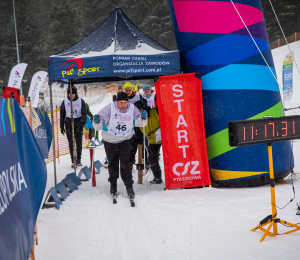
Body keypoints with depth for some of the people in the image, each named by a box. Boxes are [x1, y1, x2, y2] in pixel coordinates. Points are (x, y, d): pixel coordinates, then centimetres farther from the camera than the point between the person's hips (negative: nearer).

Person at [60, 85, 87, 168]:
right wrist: (62, 126, 6)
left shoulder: (81, 101, 0)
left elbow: (84, 113, -5)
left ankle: (78, 160, 18)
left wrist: (82, 122, -20)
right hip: (69, 123, 0)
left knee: (79, 142, 6)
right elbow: (62, 115, 9)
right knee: (71, 143, -3)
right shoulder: (65, 102, 3)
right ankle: (73, 161, -1)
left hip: (78, 122, 0)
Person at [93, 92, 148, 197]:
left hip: (125, 140, 0)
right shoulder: (110, 108, -19)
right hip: (110, 140, 0)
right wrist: (97, 121, -41)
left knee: (125, 163, -9)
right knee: (112, 163, 13)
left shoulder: (132, 109, -12)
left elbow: (139, 122, -2)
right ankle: (113, 184, 32)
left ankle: (129, 186, 0)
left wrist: (143, 117, -24)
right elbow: (99, 125, -18)